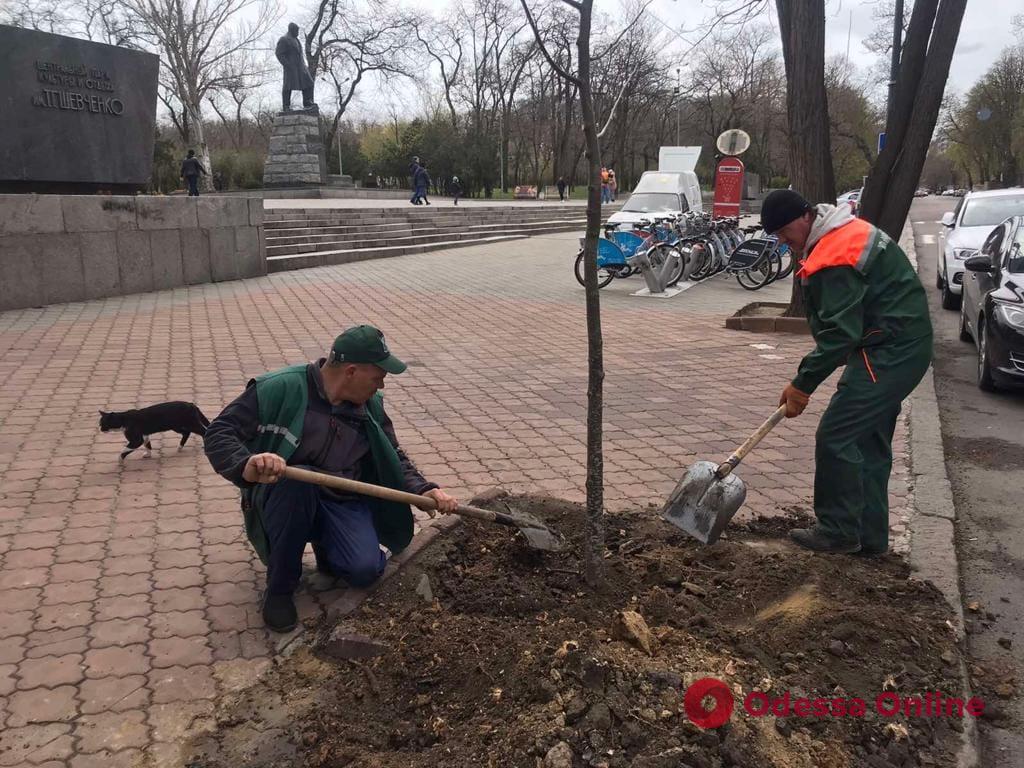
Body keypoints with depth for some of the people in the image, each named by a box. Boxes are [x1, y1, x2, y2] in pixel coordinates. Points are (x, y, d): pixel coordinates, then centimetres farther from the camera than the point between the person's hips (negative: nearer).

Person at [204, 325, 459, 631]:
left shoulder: (371, 405, 1)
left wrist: (424, 489, -7)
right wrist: (246, 465, -40)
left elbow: (395, 458, 12)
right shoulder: (280, 389, -16)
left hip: (343, 502, 3)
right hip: (284, 497, -3)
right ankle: (279, 588, -17)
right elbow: (218, 434, -19)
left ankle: (326, 549, 14)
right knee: (298, 479, -38)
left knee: (365, 570, -24)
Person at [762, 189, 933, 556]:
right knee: (870, 441, 15)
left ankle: (839, 531, 4)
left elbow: (839, 333, -25)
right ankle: (870, 536, 23)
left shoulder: (833, 259, -22)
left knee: (835, 436, -8)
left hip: (888, 353, -11)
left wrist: (802, 384, -18)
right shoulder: (847, 232, 13)